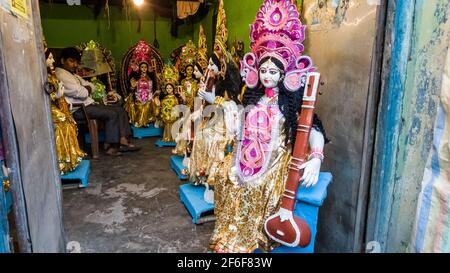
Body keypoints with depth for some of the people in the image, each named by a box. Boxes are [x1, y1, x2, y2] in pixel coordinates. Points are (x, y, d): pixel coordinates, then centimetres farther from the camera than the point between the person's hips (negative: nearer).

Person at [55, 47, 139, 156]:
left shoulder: (73, 74, 23)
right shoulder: (61, 75, -11)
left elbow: (91, 86, 18)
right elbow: (80, 93, -20)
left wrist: (85, 89, -4)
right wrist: (86, 90, 1)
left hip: (88, 104, 11)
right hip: (78, 109, -10)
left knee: (119, 110, 1)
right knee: (111, 114, -23)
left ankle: (123, 140, -6)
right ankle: (110, 146, -16)